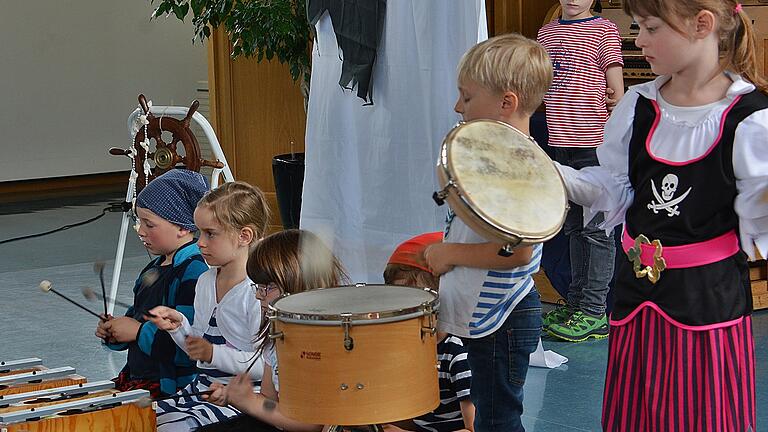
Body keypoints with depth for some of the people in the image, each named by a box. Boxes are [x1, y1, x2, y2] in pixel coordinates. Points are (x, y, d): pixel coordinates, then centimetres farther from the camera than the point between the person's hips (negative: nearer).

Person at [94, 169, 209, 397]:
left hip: (173, 390, -10)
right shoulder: (153, 269, 16)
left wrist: (139, 332, -17)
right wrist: (112, 332, 9)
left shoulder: (195, 271, -16)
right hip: (137, 382, 10)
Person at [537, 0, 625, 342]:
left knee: (596, 228, -4)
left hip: (594, 145, -7)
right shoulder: (546, 33, 14)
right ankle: (576, 301, 22)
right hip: (560, 143, 7)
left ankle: (595, 313, -1)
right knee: (574, 226, 14)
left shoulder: (604, 31, -4)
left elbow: (617, 91, -9)